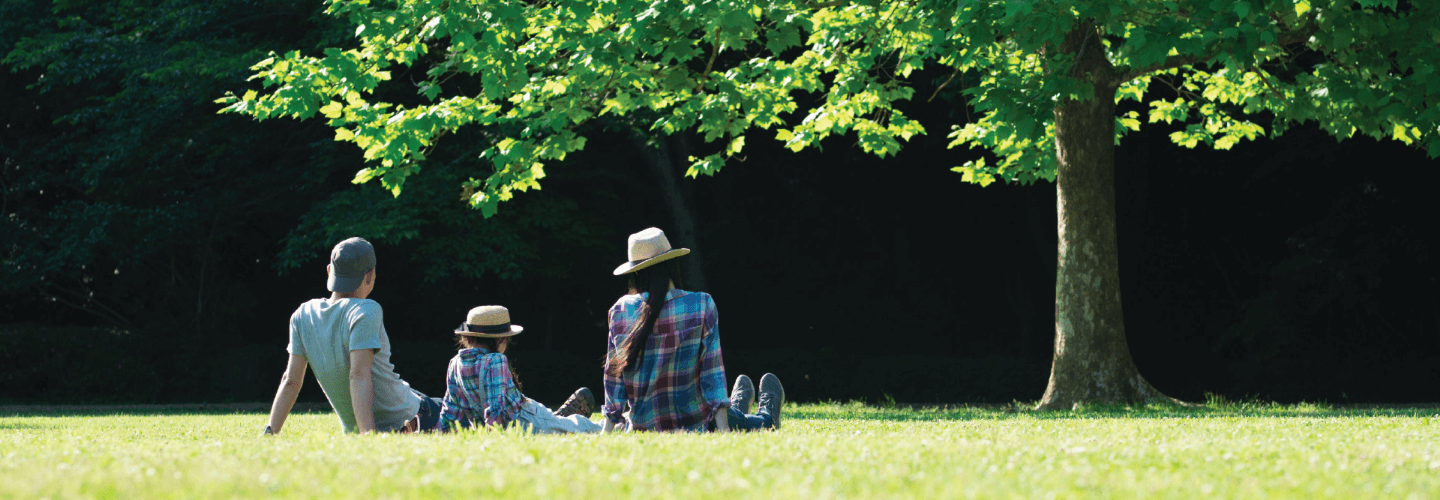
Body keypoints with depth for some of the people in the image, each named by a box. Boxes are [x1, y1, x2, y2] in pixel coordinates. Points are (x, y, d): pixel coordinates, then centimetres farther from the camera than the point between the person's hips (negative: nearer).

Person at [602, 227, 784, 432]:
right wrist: (723, 428, -12)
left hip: (642, 428, 4)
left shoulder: (620, 310, -9)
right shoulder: (701, 306, -14)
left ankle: (738, 407, 67)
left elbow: (614, 374, -3)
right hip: (695, 426, -4)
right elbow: (712, 370, -13)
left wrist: (608, 430, 3)